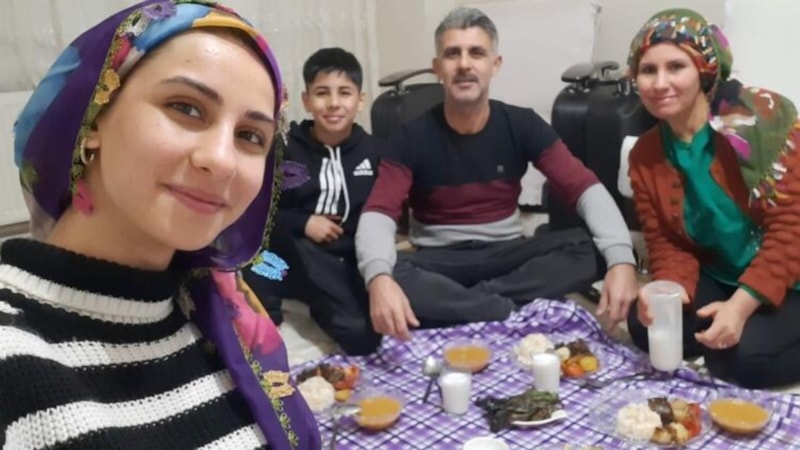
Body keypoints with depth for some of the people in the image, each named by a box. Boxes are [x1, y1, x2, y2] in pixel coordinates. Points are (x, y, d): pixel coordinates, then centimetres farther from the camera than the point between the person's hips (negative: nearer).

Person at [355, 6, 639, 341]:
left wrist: (621, 259, -31)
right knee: (392, 276, -34)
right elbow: (378, 214, -21)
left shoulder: (522, 125, -5)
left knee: (583, 248, -25)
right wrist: (379, 277, -44)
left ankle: (454, 304, -24)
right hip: (440, 261, -2)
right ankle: (508, 312, -24)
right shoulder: (414, 137, -9)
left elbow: (586, 188, -12)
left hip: (507, 254, 2)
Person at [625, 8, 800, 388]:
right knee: (646, 325, -18)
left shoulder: (763, 118, -16)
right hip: (718, 279, 5)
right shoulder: (645, 156, -1)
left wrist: (741, 306, -28)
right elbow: (667, 244, 0)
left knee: (744, 353, -27)